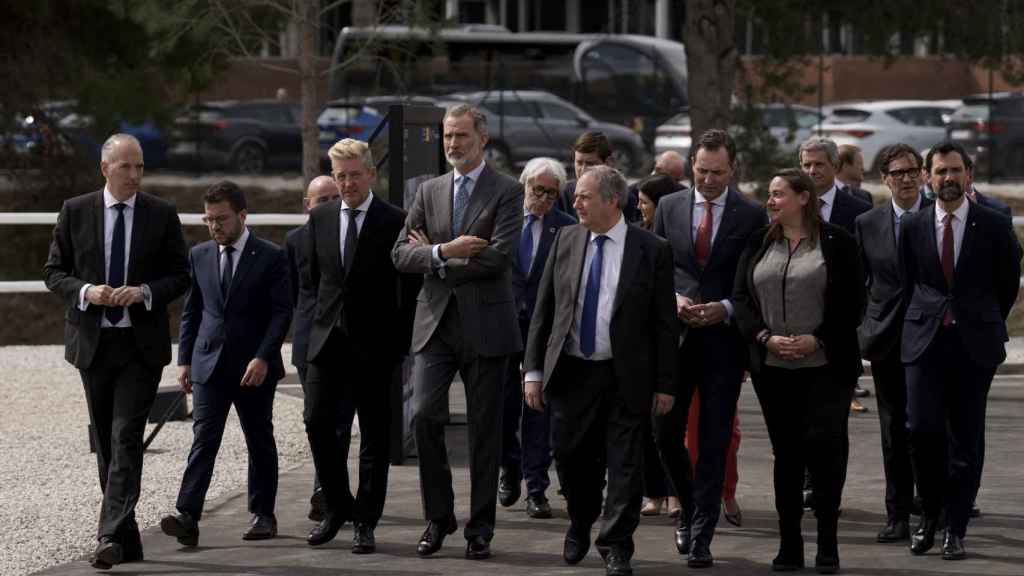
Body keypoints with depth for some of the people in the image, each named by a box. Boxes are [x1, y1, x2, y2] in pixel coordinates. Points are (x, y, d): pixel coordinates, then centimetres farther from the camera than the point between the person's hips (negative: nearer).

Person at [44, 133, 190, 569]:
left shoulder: (162, 215, 1)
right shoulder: (75, 212, 3)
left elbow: (180, 275, 4)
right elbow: (54, 272, 5)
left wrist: (145, 293, -15)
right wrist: (86, 292, -14)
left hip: (141, 343, -2)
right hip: (92, 341, 2)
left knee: (126, 439, -13)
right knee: (105, 441, 9)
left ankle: (112, 537, -19)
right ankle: (126, 538, 19)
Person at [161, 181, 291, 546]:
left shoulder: (271, 257, -3)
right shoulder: (199, 256, 9)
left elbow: (281, 312, -6)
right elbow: (191, 312, 14)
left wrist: (263, 358, -16)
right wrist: (185, 359, 6)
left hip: (254, 368, -2)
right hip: (209, 363, 2)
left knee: (260, 441, 8)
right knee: (203, 439, -9)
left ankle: (262, 515, 20)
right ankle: (187, 516, -20)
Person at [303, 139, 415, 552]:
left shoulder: (395, 222, -5)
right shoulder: (320, 218, 8)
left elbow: (408, 286, -3)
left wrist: (400, 341, -6)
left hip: (374, 344, -4)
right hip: (328, 339, 4)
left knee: (374, 436, 1)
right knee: (317, 423, -1)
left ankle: (365, 522, 7)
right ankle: (337, 507, 16)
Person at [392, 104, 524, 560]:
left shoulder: (506, 192, -3)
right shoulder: (430, 191, 12)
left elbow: (499, 257, -15)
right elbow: (401, 254, 5)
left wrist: (436, 258, -7)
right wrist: (444, 252, -14)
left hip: (485, 325, -3)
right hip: (435, 322, 3)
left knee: (484, 430, 3)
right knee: (424, 415, -9)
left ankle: (479, 530, 12)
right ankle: (438, 517, 6)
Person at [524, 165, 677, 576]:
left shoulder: (651, 250, -5)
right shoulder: (566, 240, 4)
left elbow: (664, 323, -3)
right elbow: (543, 310, 7)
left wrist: (665, 384, -5)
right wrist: (534, 370, 2)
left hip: (626, 376, -3)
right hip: (570, 370, 3)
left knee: (624, 464, 0)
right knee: (572, 457, 9)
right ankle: (580, 526, 35)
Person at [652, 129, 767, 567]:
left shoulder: (751, 216, 0)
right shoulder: (669, 207, 7)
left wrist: (725, 309, -13)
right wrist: (673, 299, -7)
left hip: (724, 338, -2)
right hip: (675, 335, 2)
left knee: (714, 442, -2)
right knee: (666, 433, 4)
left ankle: (701, 537, 2)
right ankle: (689, 510, 28)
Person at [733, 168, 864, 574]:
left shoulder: (837, 243, -1)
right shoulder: (758, 244, 10)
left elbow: (853, 302, -4)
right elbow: (741, 299, 6)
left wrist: (817, 339, -14)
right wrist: (766, 338, -9)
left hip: (826, 366, -4)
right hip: (773, 368, 4)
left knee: (823, 447, -10)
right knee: (786, 453, 7)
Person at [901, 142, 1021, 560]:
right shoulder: (913, 227, 6)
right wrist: (918, 322, 12)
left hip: (975, 343, -1)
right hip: (925, 340, 1)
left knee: (965, 439, 1)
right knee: (922, 428, -11)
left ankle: (955, 530, 8)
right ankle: (929, 516, 9)